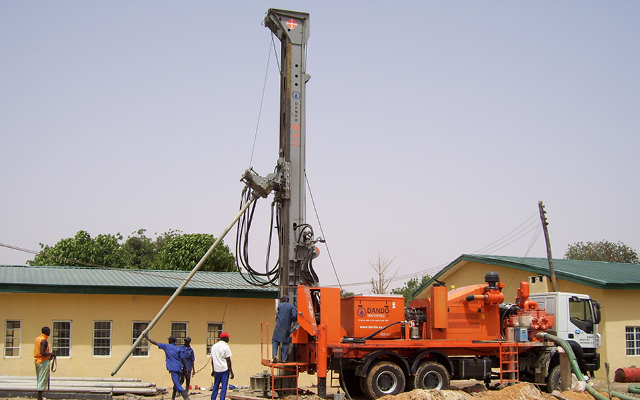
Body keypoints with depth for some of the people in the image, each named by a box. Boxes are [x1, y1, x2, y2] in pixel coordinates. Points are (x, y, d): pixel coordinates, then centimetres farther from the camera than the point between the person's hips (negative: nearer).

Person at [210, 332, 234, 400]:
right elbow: (228, 360, -10)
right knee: (224, 386, -2)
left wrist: (213, 370, 22)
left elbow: (212, 360, 14)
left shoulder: (213, 346, 10)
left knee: (216, 386, 15)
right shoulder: (226, 347, -9)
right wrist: (231, 372, -7)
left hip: (216, 369, 5)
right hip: (224, 369, -5)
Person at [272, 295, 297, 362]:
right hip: (287, 327, 1)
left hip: (279, 326, -1)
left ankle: (275, 356, -14)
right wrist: (291, 320, 10)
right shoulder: (292, 306, 5)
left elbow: (277, 314, 14)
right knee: (285, 342, 7)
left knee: (275, 341, 4)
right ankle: (284, 359, 4)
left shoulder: (280, 305, 8)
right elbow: (294, 316, -6)